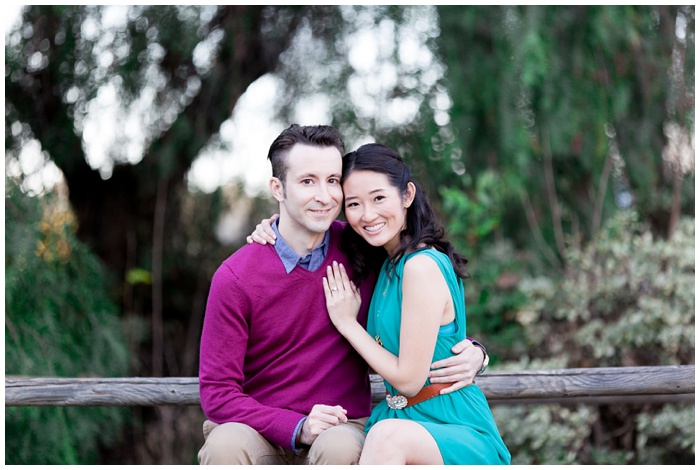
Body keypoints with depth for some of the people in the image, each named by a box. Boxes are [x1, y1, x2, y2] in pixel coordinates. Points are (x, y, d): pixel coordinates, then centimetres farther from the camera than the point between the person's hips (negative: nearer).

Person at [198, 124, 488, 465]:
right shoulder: (235, 278, -9)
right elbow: (217, 392, -7)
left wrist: (469, 353, -9)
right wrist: (299, 427, -21)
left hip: (343, 428, 1)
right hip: (258, 430, -1)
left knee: (340, 447, -33)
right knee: (226, 444, -34)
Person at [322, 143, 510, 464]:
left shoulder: (423, 266, -16)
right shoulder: (389, 261, 10)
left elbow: (409, 379, -14)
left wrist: (347, 323, -5)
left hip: (462, 437, -7)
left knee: (389, 436, -39)